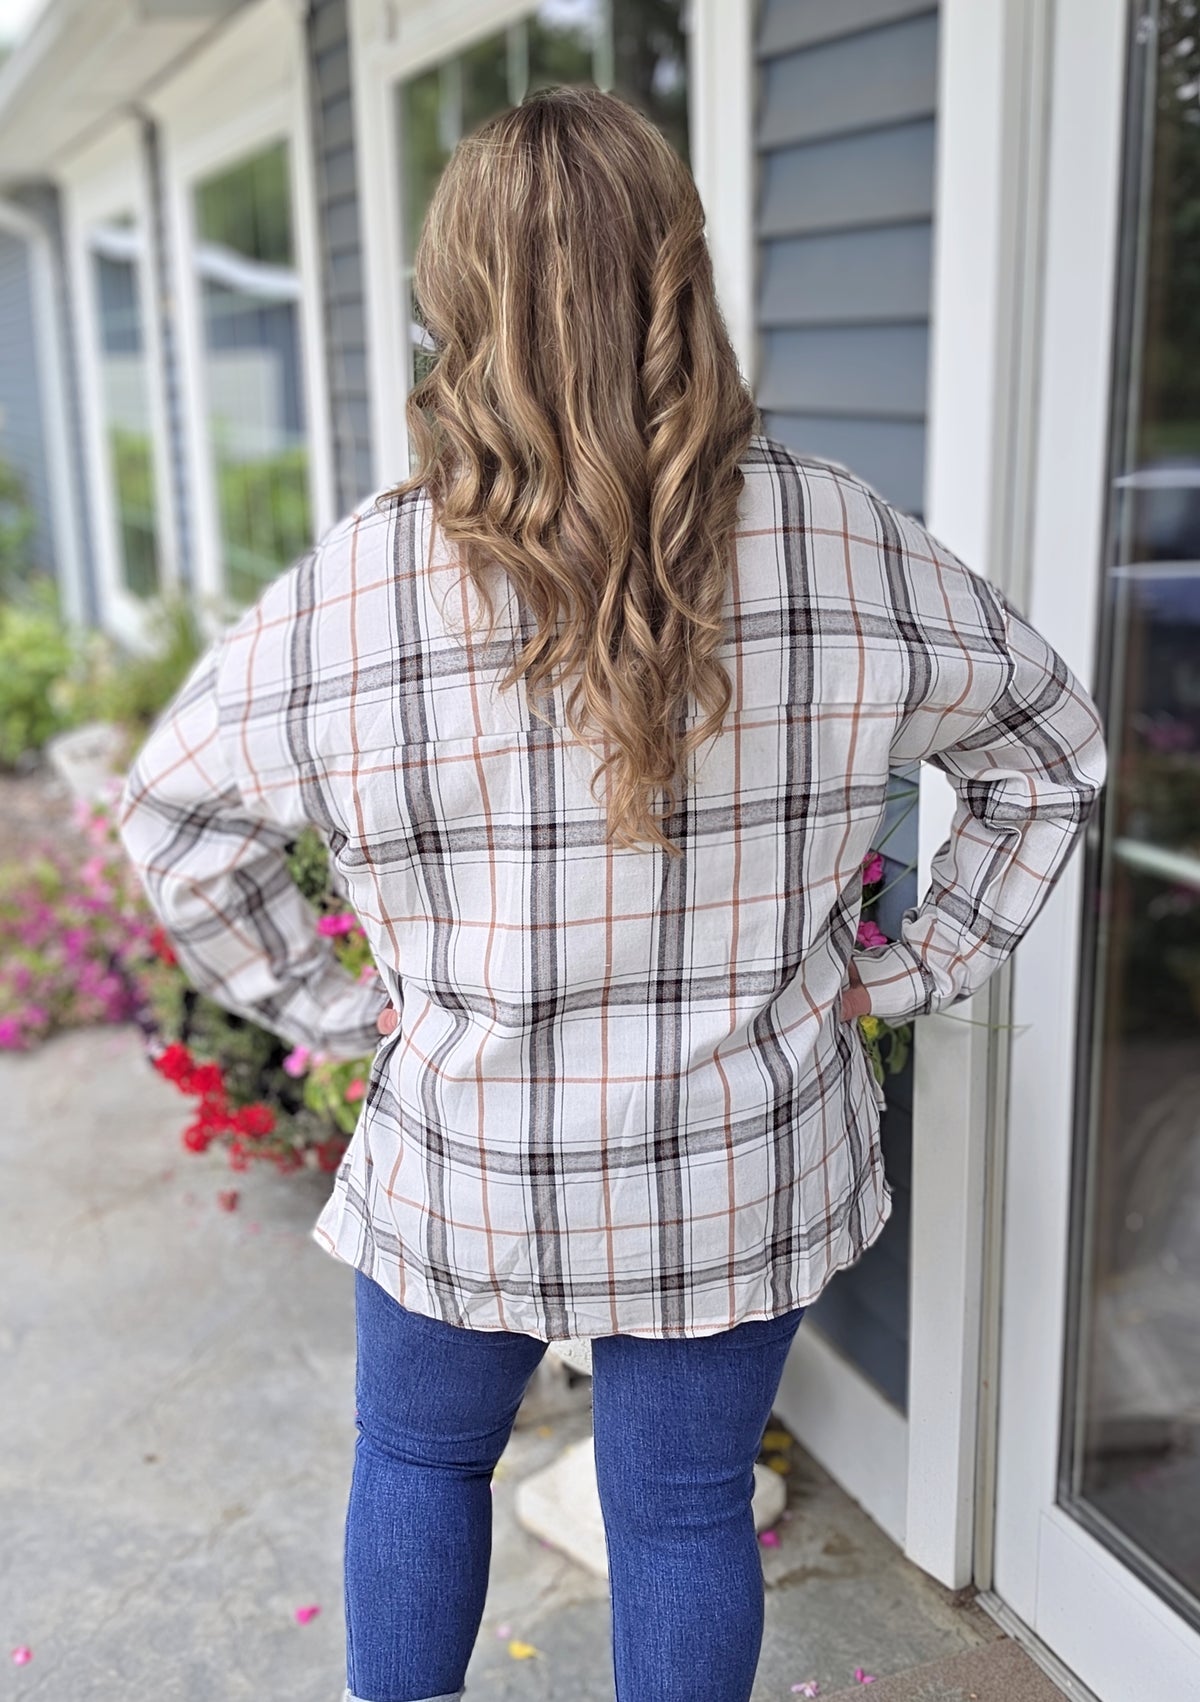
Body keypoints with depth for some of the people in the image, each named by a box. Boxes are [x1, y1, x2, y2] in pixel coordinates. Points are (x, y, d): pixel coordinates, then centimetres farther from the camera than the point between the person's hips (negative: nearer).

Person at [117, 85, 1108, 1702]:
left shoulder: (356, 583, -16)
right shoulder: (852, 545, -11)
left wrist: (334, 1008, 3)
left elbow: (175, 815, -5)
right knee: (686, 1507, 21)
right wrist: (919, 970, 6)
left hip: (466, 1171, -1)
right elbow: (1053, 751, 3)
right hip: (746, 1173, 2)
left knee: (419, 1453, 27)